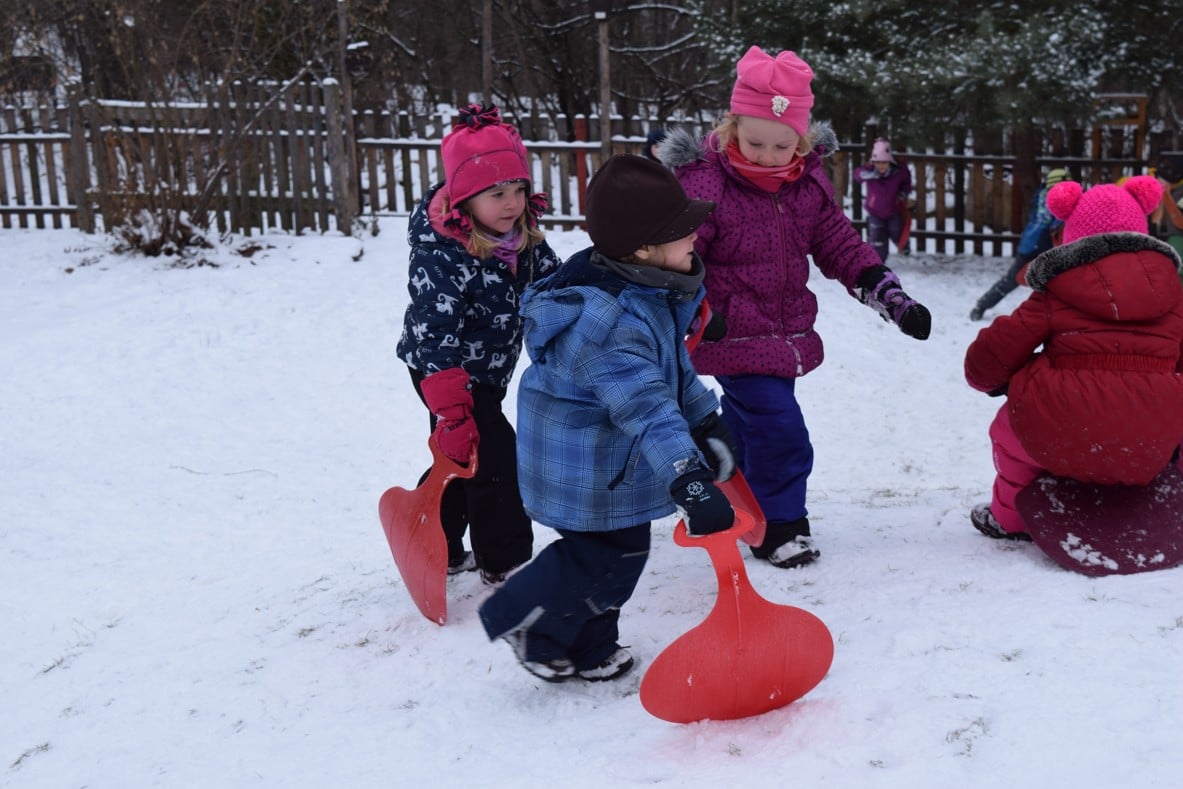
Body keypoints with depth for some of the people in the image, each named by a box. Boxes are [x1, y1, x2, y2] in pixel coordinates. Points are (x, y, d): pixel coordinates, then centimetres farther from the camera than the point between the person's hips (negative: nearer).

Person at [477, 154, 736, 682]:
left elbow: (674, 364, 16)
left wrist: (707, 424, 22)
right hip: (583, 468, -10)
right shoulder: (608, 322, -34)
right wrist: (691, 483, -50)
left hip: (613, 460, 10)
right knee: (606, 554, -1)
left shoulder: (647, 291, 0)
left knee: (623, 548, 17)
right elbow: (646, 406, -43)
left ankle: (588, 649, 33)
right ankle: (530, 626, 20)